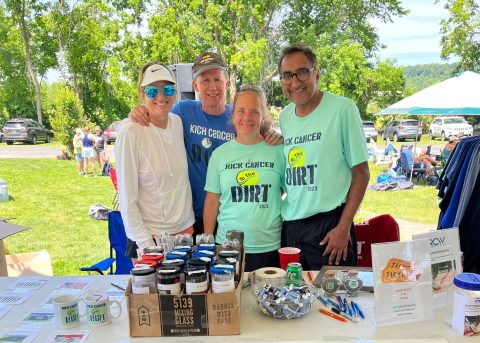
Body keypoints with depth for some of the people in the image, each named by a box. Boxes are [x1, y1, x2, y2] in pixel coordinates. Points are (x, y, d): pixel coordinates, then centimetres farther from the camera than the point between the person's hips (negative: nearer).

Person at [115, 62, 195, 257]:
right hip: (149, 237, -5)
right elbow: (127, 199, -14)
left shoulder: (178, 122, 1)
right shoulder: (130, 133, -16)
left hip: (186, 229, 5)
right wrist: (146, 245, -15)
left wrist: (190, 223, 8)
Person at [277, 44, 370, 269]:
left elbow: (361, 173, -8)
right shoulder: (284, 116, 8)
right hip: (289, 226, 5)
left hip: (329, 224, -5)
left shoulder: (342, 109, -9)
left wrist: (343, 227, -12)